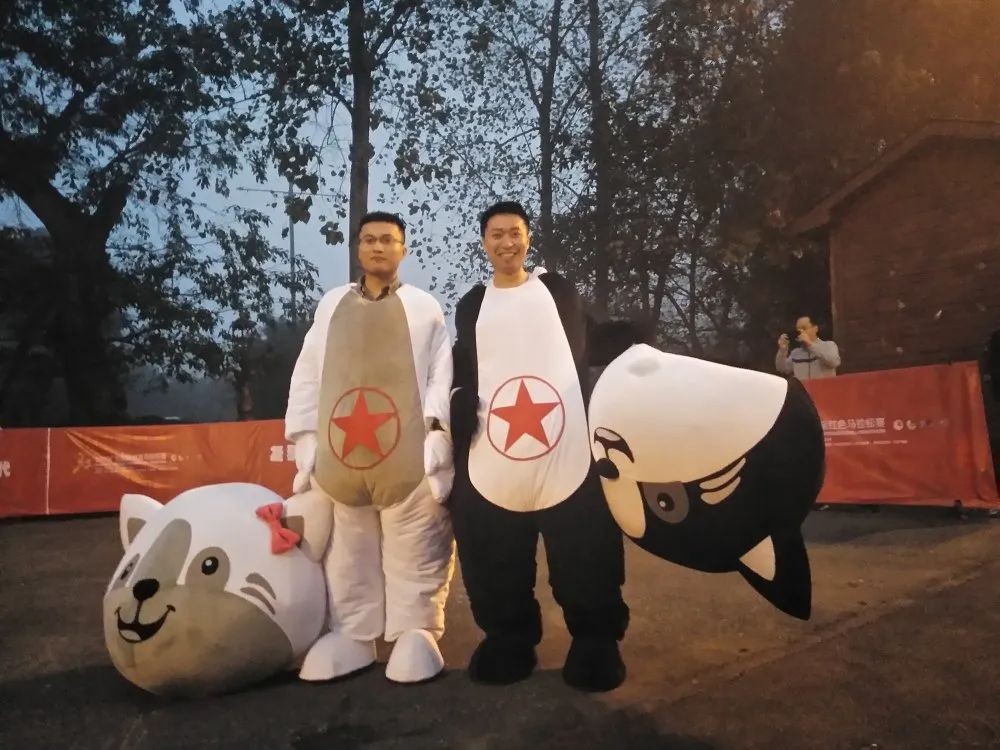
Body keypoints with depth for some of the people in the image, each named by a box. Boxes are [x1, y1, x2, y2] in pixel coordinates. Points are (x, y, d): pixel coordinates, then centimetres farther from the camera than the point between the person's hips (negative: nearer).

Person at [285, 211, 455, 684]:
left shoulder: (425, 307, 8)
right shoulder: (332, 305, 15)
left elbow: (440, 374, 2)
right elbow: (307, 375, 13)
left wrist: (435, 427, -10)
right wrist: (305, 437, 6)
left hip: (408, 452, -3)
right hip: (341, 452, 3)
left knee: (415, 549, 2)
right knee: (348, 550, 11)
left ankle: (416, 631, 16)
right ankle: (351, 634, 23)